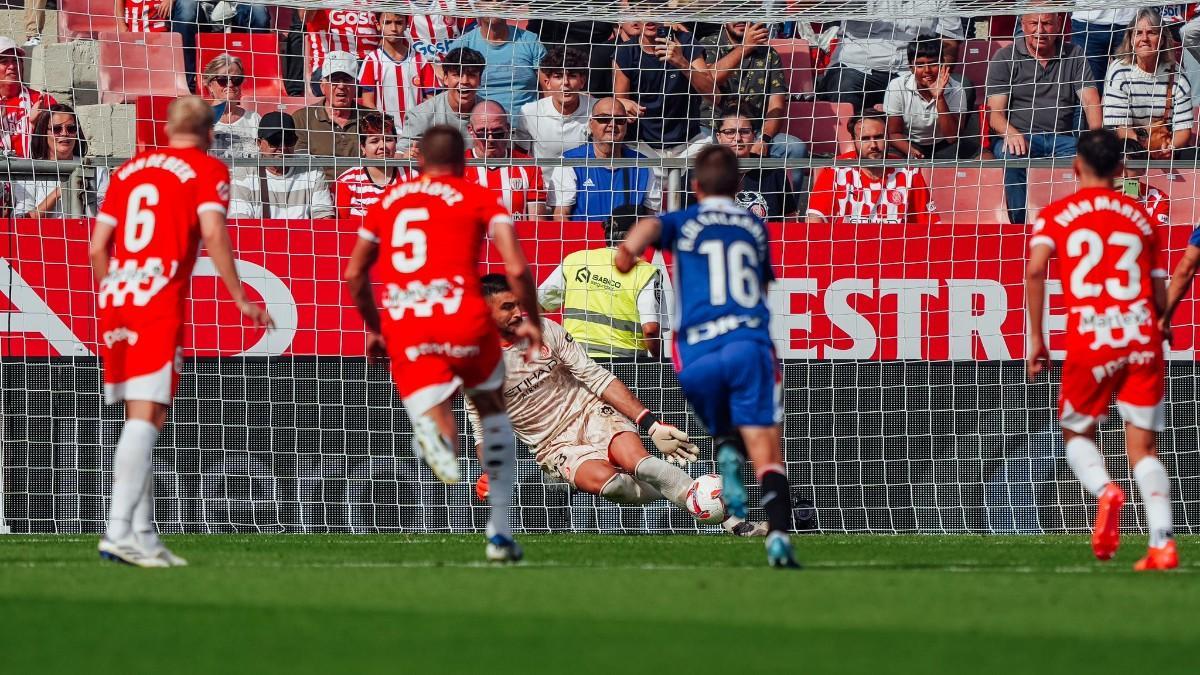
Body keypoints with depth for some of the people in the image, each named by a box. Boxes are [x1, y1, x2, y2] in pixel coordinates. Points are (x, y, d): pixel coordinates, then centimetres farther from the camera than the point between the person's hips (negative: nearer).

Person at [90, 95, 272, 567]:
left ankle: (143, 535, 10)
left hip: (114, 298, 6)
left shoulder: (129, 170, 19)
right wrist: (240, 299, -9)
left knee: (140, 418, 11)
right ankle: (119, 530, -21)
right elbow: (212, 233, -12)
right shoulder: (207, 170, 3)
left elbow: (98, 249, 17)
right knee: (147, 416, -11)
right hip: (159, 303, -6)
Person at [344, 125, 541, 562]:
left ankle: (438, 439, -44)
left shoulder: (388, 201, 21)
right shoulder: (479, 199, 10)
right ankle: (500, 534, 22)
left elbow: (354, 274, 24)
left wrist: (374, 329, 37)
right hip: (462, 316, -1)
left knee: (433, 421, -2)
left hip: (402, 326, 1)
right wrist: (532, 322, 12)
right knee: (493, 412, 23)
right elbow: (516, 268, -2)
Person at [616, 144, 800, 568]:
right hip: (750, 344, -1)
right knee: (767, 455, -10)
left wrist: (630, 248, -22)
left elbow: (651, 226, -9)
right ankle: (778, 534, -32)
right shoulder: (756, 227, 21)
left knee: (725, 433, 28)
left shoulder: (682, 223, 14)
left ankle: (728, 455, -4)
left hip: (697, 357, 1)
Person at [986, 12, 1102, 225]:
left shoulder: (1074, 56, 15)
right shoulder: (1005, 58, 8)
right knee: (1011, 154, -38)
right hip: (1020, 136, -2)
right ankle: (1019, 224, -35)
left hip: (1061, 138, 2)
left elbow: (1090, 103, 5)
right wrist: (1012, 134, -24)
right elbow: (995, 113, 0)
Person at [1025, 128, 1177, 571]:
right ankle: (1162, 543, -12)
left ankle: (1105, 491, -14)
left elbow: (1035, 270, -9)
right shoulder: (1141, 217, 15)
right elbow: (1159, 296, 15)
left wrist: (1036, 339, -4)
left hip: (1090, 339, -2)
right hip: (1142, 338, 2)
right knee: (1142, 447, 5)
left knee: (1076, 432, 17)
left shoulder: (1055, 215, 8)